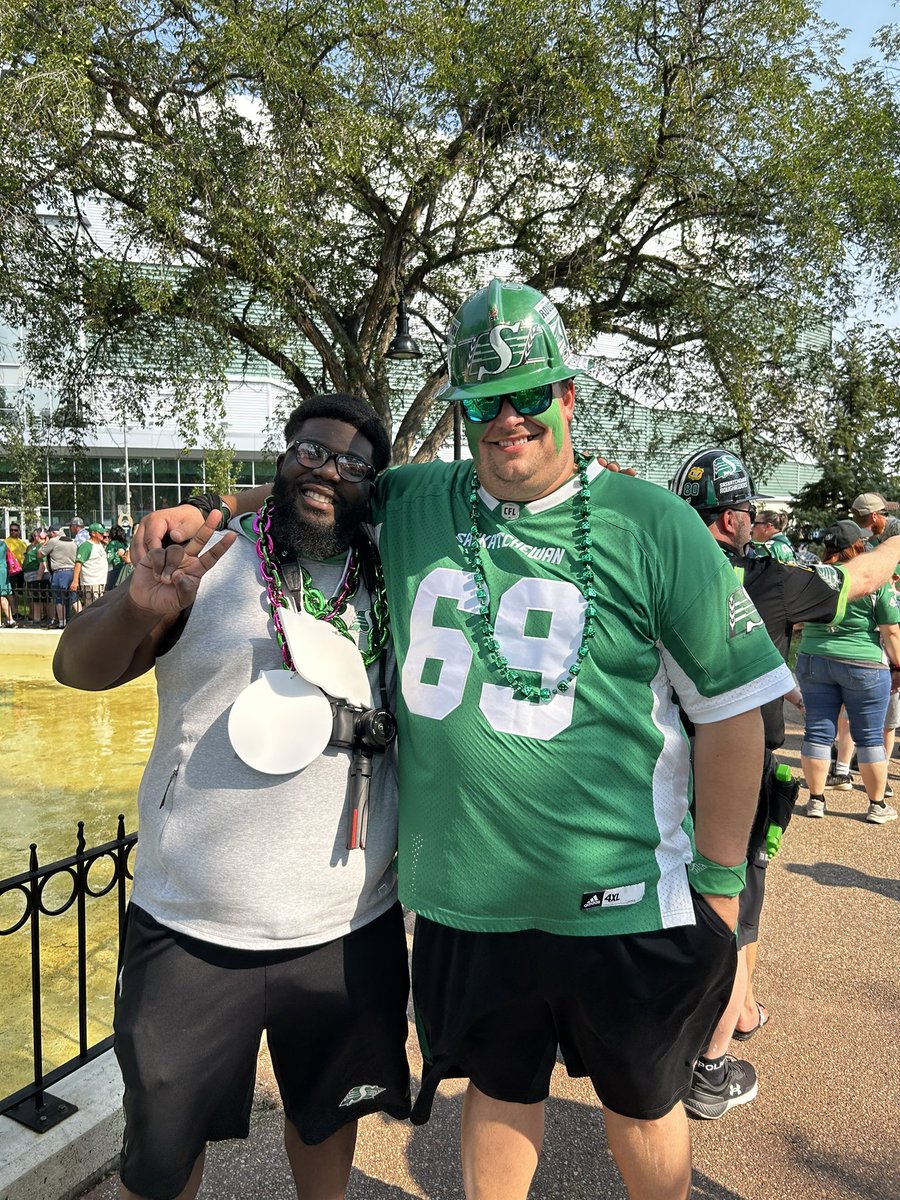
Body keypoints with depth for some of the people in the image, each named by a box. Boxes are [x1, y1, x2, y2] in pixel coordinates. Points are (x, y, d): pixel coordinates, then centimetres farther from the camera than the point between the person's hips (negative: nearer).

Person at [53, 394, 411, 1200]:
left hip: (351, 930, 3)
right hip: (191, 931, -2)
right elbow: (79, 668, -11)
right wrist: (138, 605, -30)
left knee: (329, 1112, 24)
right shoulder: (209, 562, -6)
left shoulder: (387, 587, 1)